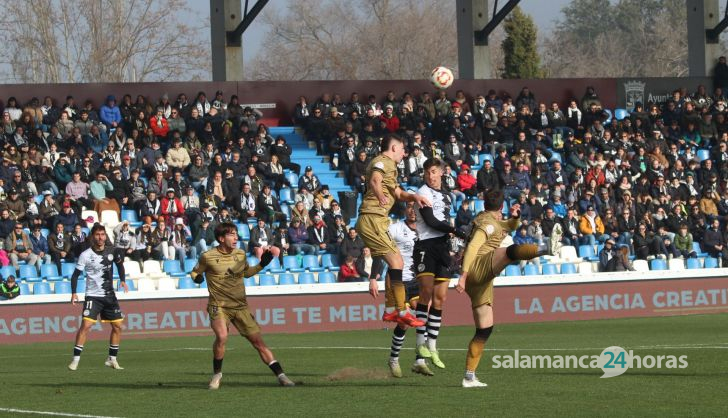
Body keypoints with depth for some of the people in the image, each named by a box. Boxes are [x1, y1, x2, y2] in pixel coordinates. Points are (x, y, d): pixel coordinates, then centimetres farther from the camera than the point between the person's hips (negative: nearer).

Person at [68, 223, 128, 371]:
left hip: (109, 296, 5)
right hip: (93, 296, -5)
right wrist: (74, 293, -17)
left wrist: (122, 280, 9)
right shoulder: (86, 255, -10)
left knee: (117, 326, 5)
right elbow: (75, 275, -6)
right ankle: (75, 360, -14)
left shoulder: (112, 251, 1)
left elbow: (119, 263, 21)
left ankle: (112, 359, 19)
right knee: (86, 325, -18)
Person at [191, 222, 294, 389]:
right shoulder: (208, 257, -6)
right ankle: (217, 375, -5)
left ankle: (280, 375, 2)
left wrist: (262, 265, 10)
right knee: (222, 336, -27)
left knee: (257, 340, -1)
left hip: (240, 306, 4)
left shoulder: (240, 254, 7)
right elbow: (195, 272, 8)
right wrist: (197, 277, -15)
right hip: (218, 305, -4)